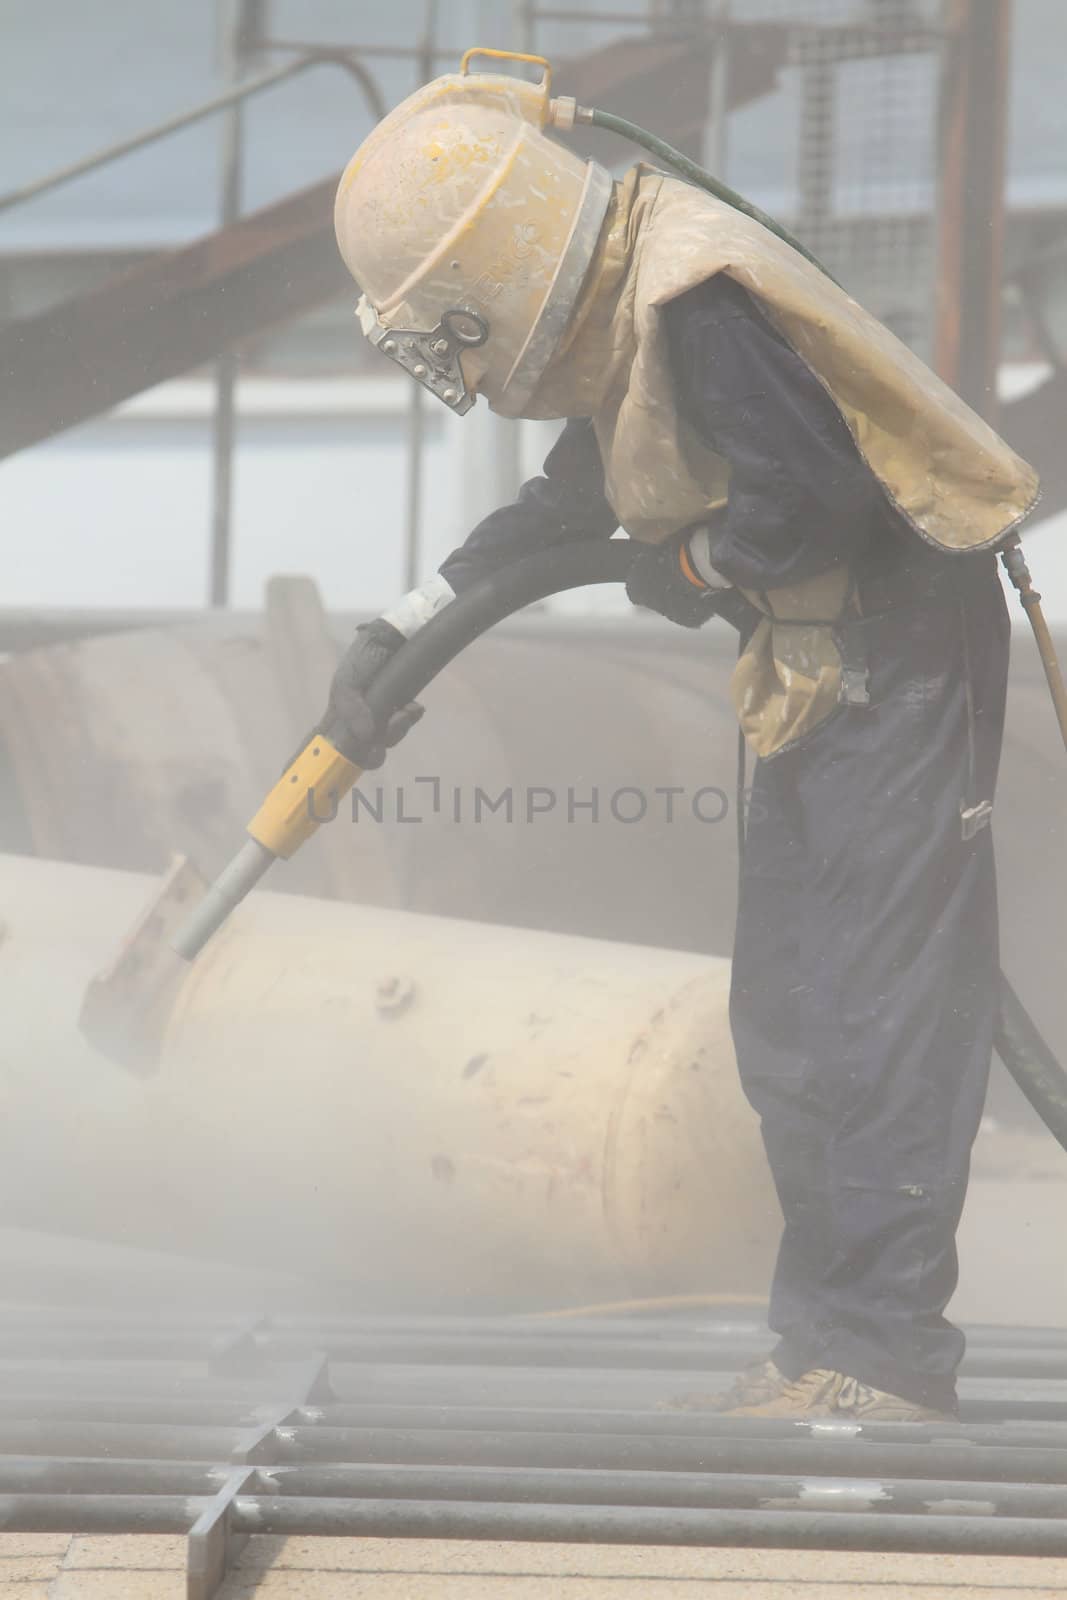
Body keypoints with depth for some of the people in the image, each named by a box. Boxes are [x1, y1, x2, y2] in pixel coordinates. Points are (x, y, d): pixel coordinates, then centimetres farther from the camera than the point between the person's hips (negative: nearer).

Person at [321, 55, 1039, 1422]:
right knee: (787, 1015, 13)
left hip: (903, 654, -10)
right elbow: (574, 499, 23)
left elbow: (814, 497, -28)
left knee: (870, 1012, -10)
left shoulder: (699, 304, -24)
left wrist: (697, 567, -9)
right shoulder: (621, 305, 8)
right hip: (822, 669, 10)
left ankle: (879, 1356, -9)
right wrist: (408, 627, 22)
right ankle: (828, 1332, 18)